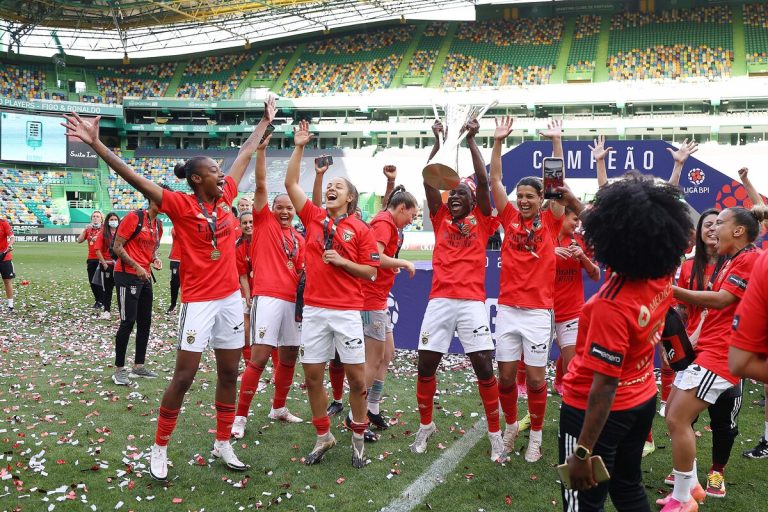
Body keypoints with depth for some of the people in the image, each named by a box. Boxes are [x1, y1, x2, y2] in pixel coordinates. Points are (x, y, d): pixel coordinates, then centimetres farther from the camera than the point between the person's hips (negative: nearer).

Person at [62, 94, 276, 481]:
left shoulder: (225, 197, 6)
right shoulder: (181, 205, -10)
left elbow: (245, 154, 18)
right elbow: (134, 178, -19)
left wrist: (265, 121, 27)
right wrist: (96, 144, -28)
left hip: (231, 297, 6)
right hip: (199, 301, -6)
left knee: (229, 373, 12)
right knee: (184, 376, -1)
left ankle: (222, 445, 26)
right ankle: (159, 449, 14)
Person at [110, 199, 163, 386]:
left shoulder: (158, 225, 11)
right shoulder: (134, 217, -13)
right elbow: (117, 247, -13)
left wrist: (155, 259, 3)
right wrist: (136, 267, -18)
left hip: (145, 277, 8)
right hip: (127, 276, -8)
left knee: (145, 322, 10)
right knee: (128, 322, -8)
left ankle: (138, 366, 21)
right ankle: (119, 370, 1)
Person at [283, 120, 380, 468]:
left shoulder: (360, 230, 1)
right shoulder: (313, 218, 9)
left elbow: (371, 272, 1)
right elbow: (291, 184, 4)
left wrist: (341, 261, -12)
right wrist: (299, 147, 1)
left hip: (347, 311, -3)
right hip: (313, 309, 3)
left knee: (356, 377, 0)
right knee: (312, 375, 6)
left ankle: (358, 438, 17)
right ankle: (323, 437, 21)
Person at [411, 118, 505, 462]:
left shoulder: (481, 223, 7)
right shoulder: (441, 220, 14)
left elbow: (483, 181, -4)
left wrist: (471, 141, -5)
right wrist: (438, 142, -1)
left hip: (472, 301, -3)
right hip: (439, 300, 3)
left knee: (484, 366, -6)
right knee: (426, 365, 3)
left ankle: (495, 433, 7)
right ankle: (426, 425, 23)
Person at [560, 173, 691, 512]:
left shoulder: (612, 305, -31)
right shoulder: (663, 276, -10)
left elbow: (604, 386, -29)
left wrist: (583, 451, -23)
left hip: (598, 409, -8)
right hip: (642, 401, 8)